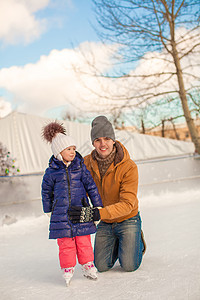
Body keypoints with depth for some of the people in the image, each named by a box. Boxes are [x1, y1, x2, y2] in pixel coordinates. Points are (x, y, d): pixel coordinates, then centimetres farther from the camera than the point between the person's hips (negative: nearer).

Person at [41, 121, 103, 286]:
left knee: (84, 241, 8)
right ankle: (68, 268, 19)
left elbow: (91, 185, 7)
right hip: (61, 213, -1)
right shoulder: (52, 171, -1)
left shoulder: (80, 166, 1)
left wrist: (98, 205, 7)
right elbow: (46, 190, 12)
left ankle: (88, 266, 24)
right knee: (65, 243, 3)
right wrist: (49, 209, 15)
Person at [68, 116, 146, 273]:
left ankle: (138, 240, 22)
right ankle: (118, 243, 30)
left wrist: (96, 214, -41)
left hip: (127, 220, -3)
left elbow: (127, 204, -30)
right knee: (102, 266, 0)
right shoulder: (87, 162, -11)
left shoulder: (129, 167, -25)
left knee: (129, 266, -9)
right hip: (105, 223, 4)